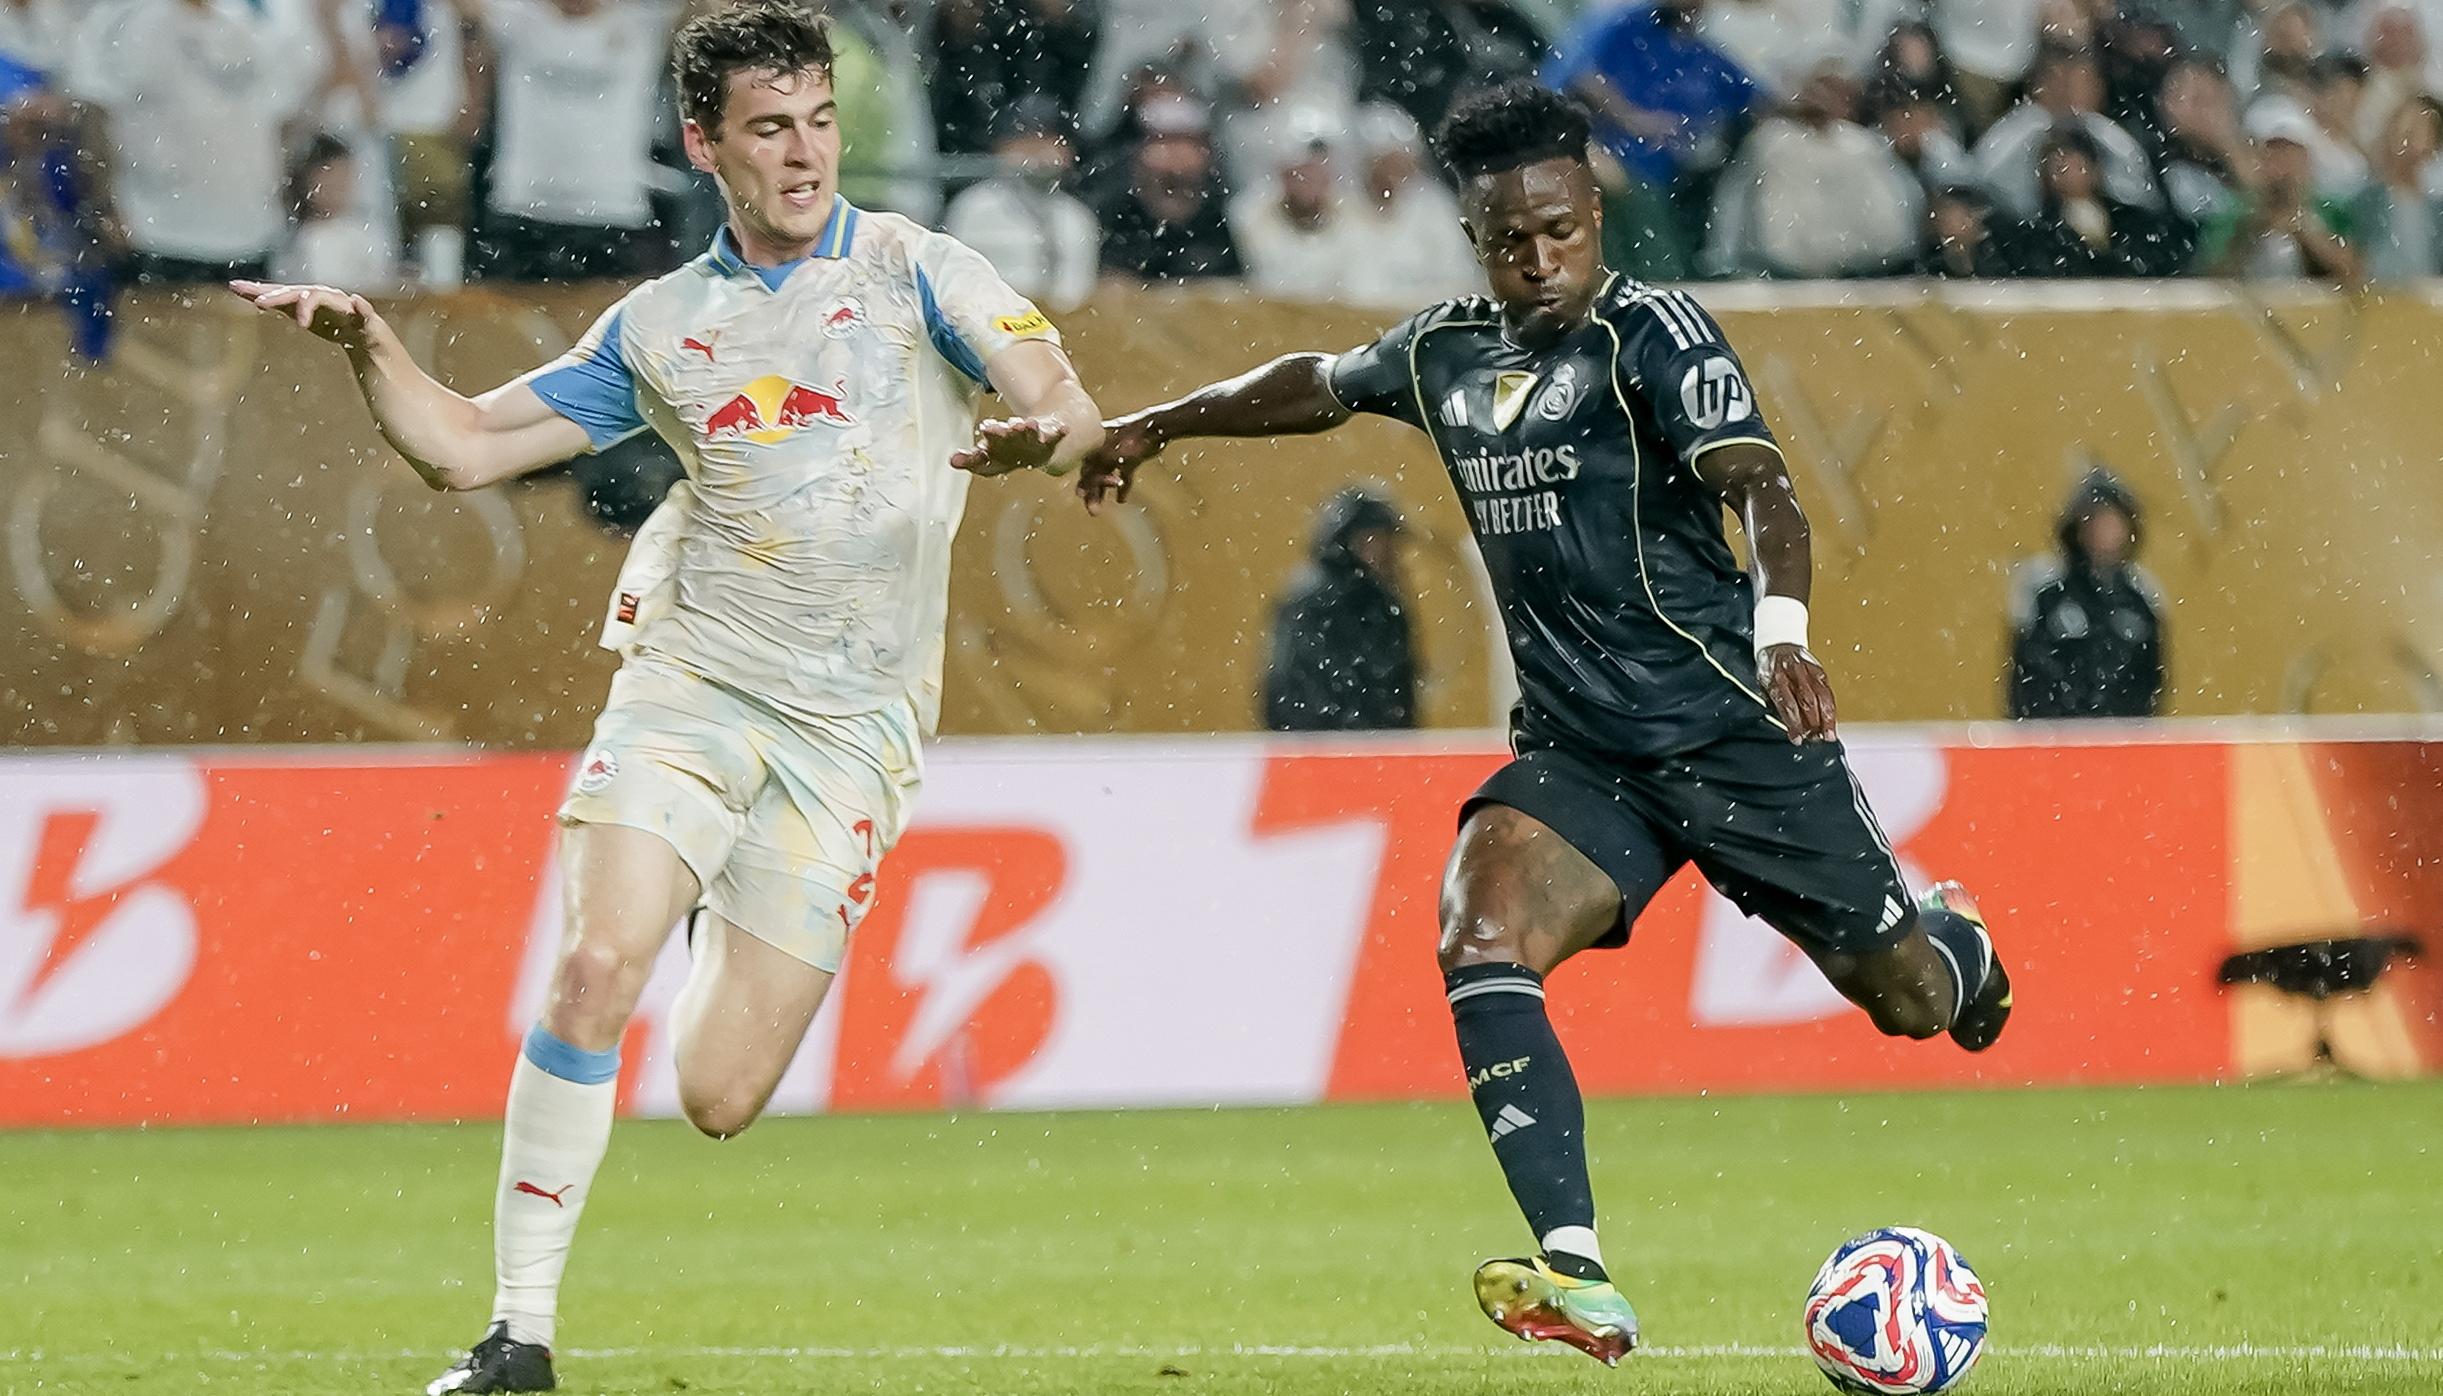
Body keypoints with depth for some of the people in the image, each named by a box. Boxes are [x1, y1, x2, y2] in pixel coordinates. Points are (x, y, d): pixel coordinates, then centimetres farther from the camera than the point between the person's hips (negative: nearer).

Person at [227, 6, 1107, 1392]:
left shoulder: (914, 271, 3)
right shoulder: (661, 325, 12)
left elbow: (1072, 409, -8)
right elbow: (463, 447, 15)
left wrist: (1045, 430, -32)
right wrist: (370, 343, -2)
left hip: (853, 724, -2)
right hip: (692, 683, 2)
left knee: (718, 1100, -4)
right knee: (597, 965, -23)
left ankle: (732, 924, 33)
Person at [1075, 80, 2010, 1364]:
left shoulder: (1648, 333, -14)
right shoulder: (1445, 353, 6)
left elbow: (1759, 485, -28)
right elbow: (1319, 385, 29)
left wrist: (1781, 630, -47)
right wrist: (1158, 426, 37)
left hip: (1729, 728, -5)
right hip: (1575, 751, 5)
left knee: (1910, 1000, 5)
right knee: (1481, 939, -24)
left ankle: (1956, 938, 47)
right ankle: (1578, 1279, -31)